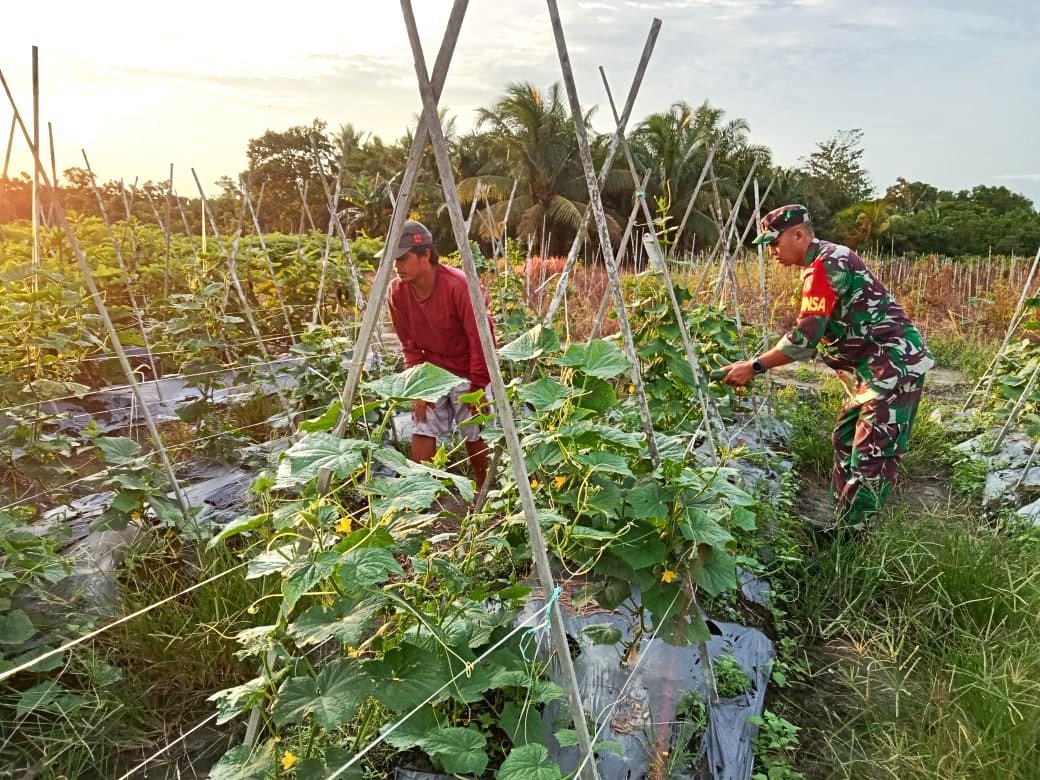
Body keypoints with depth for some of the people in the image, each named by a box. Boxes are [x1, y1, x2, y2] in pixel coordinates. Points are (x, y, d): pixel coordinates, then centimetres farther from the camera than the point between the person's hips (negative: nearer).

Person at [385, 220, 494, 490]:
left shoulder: (458, 286, -27)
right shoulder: (397, 291, -11)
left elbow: (481, 339, -20)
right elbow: (410, 345, -1)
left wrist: (477, 388, -16)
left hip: (468, 372, -4)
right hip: (432, 371, 4)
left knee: (475, 436, 4)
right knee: (421, 431, -3)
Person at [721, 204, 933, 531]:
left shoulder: (825, 265, -16)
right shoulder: (830, 260, 16)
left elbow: (805, 336, -21)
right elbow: (815, 338, 17)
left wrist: (755, 366, -15)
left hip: (893, 365, -11)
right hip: (873, 368, 11)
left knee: (871, 456, -8)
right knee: (845, 443, 14)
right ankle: (844, 526, 23)